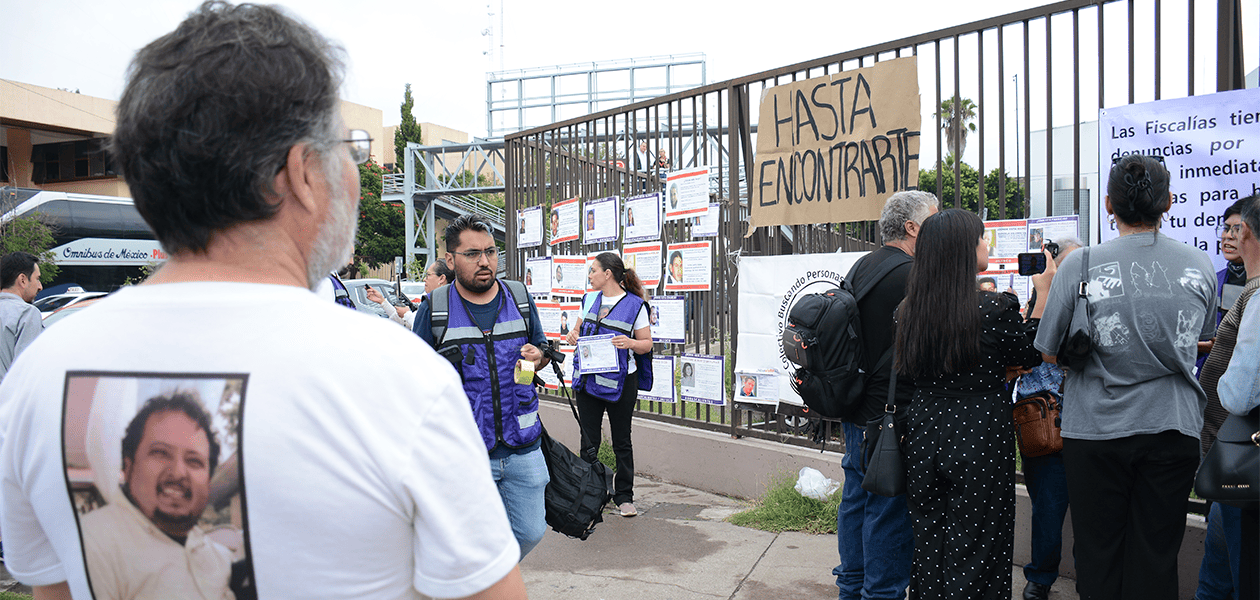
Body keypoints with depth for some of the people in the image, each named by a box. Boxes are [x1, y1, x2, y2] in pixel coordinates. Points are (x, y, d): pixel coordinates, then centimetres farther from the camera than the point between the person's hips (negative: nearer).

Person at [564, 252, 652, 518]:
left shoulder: (635, 305, -5)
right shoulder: (589, 299, 10)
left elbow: (647, 344, -2)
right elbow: (579, 327, 22)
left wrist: (629, 342, -23)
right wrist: (573, 334, -1)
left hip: (620, 381, -4)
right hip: (588, 379, 4)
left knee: (621, 441, 7)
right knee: (589, 440, 6)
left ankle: (624, 496, 19)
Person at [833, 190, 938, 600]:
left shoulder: (860, 267, 10)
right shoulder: (911, 275, -18)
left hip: (856, 411, 9)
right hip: (891, 413, -9)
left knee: (856, 499, 17)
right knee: (889, 510, 0)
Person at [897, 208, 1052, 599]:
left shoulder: (908, 311, -2)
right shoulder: (995, 309, -15)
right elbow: (1031, 354, 2)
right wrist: (1043, 293, 10)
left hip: (924, 435, 5)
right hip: (980, 442, -5)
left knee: (929, 547, 16)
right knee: (974, 552, 6)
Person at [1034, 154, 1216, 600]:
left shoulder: (1080, 265, -11)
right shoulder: (1200, 265, -2)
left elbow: (1051, 353, -4)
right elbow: (1205, 338, 15)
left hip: (1097, 430, -2)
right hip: (1174, 429, 2)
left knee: (1099, 557, 11)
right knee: (1156, 558, 12)